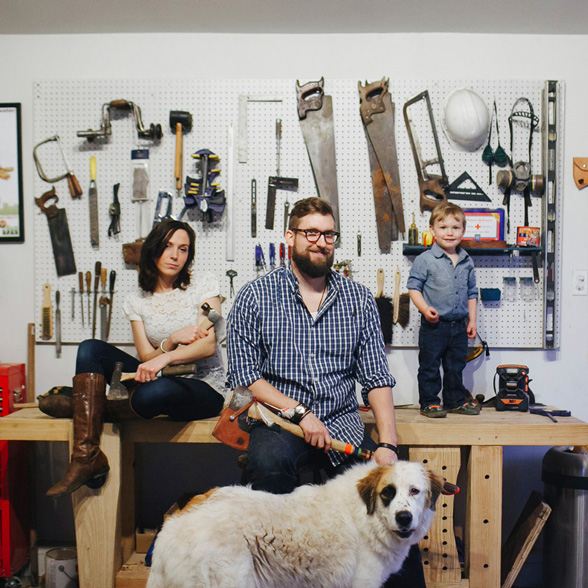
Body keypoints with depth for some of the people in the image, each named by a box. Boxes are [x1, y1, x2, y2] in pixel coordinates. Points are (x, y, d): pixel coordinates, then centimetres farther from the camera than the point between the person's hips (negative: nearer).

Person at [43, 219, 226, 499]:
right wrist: (172, 340, -21)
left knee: (154, 392, -39)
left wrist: (165, 357, -29)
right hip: (158, 381, 4)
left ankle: (81, 406, -7)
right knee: (90, 349, -15)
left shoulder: (203, 286, -1)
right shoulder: (137, 301, 7)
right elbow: (147, 358, -1)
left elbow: (208, 345, -13)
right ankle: (86, 457, -23)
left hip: (204, 387, -4)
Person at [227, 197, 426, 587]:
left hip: (342, 421, 2)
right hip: (279, 419, -2)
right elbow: (244, 375, -3)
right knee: (268, 462, -34)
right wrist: (299, 412, -14)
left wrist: (387, 443, -8)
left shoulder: (359, 299, 10)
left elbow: (377, 377, 5)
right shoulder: (256, 296, 3)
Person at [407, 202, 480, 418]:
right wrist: (425, 309, -20)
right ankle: (429, 402, 15)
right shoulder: (425, 259, -8)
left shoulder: (467, 262, 8)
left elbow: (472, 293, 15)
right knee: (430, 366, 3)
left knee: (456, 365, 15)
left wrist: (472, 320, 11)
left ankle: (456, 400, 29)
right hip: (434, 325, -5)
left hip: (459, 325, 5)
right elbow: (413, 287, -7)